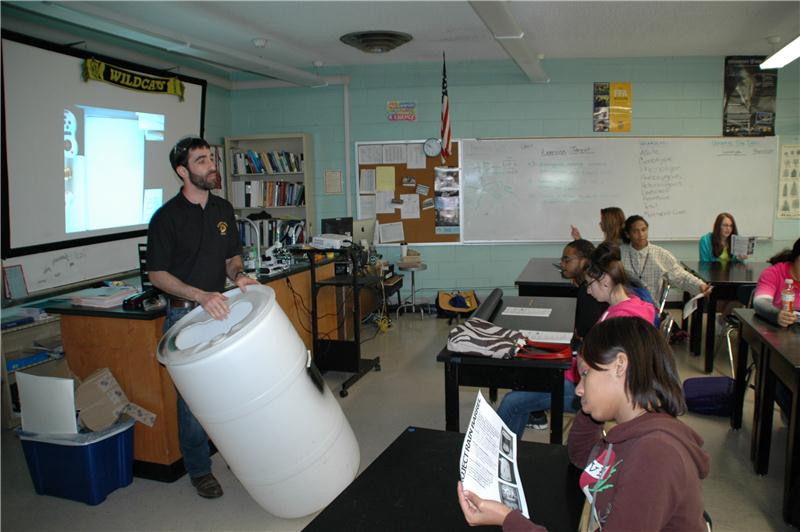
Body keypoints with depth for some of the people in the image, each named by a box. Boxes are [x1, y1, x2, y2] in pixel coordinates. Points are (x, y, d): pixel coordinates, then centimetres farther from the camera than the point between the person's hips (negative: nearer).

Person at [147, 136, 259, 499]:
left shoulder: (223, 209, 6)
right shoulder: (167, 217, -11)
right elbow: (157, 274, -12)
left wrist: (238, 274, -8)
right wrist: (200, 295, -24)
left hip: (221, 307, 5)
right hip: (185, 315, -5)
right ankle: (199, 470, 19)